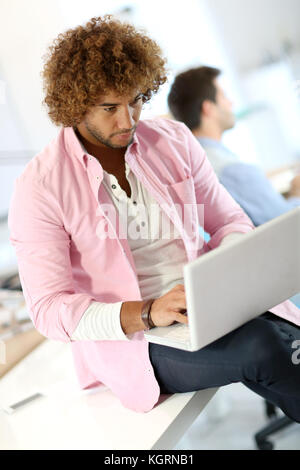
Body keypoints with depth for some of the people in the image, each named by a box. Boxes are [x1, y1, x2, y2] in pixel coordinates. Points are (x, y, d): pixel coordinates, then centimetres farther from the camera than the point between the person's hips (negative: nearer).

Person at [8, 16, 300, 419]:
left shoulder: (174, 140, 6)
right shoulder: (39, 188, -7)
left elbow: (231, 222, 13)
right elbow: (49, 309, -11)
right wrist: (147, 313, -26)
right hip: (134, 338, -4)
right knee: (261, 348, -28)